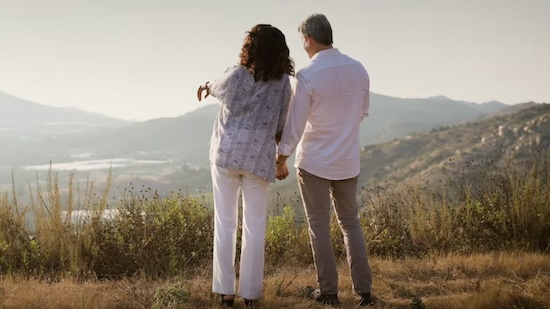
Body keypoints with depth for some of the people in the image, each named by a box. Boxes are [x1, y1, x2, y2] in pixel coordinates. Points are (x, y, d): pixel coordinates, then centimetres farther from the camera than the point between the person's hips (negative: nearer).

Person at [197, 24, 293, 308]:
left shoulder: (236, 75, -7)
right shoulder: (283, 83, -2)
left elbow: (218, 89, 16)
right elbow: (281, 126, 4)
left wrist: (207, 87, 40)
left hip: (226, 154, -1)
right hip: (259, 158, 1)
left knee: (225, 223, 6)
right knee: (255, 226, 7)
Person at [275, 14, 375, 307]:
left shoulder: (307, 76, -18)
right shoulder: (358, 69, -2)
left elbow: (294, 124, -14)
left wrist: (280, 160, -1)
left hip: (314, 162, -4)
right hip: (348, 161, 4)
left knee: (319, 225, 8)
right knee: (350, 222, 16)